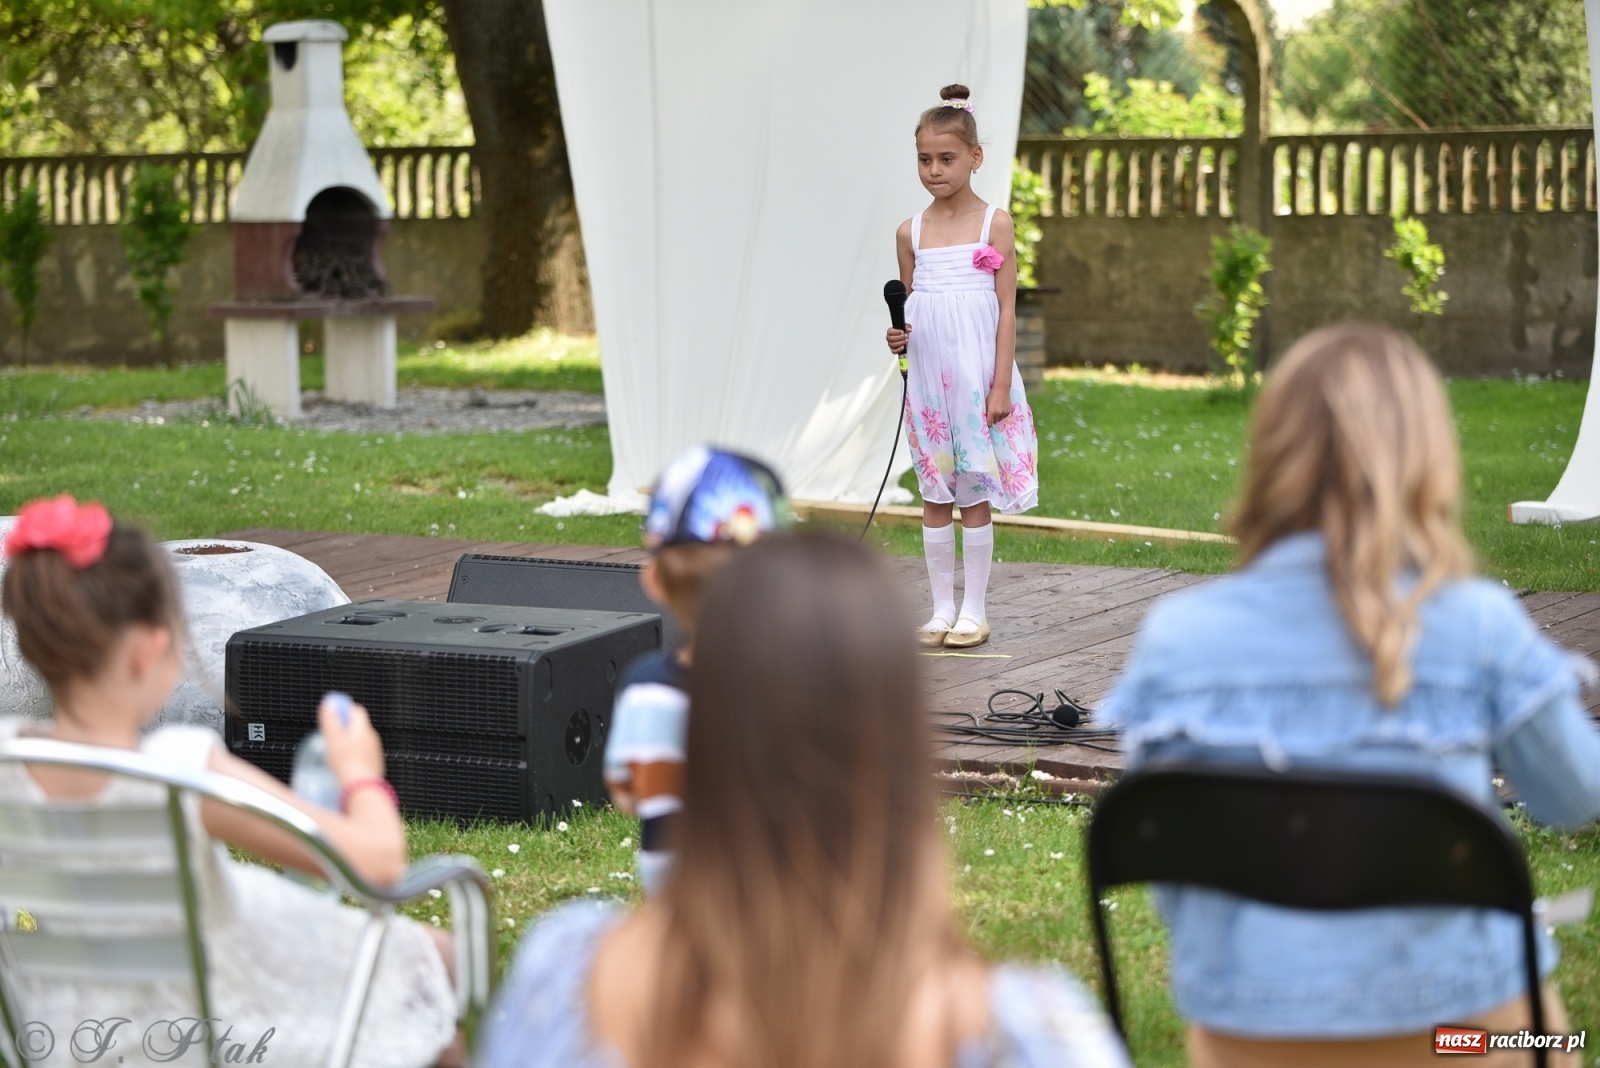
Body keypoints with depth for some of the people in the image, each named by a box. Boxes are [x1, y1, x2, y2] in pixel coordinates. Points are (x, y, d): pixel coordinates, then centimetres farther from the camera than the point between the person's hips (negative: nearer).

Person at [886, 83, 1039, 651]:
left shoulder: (993, 224, -3)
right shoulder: (910, 231, 6)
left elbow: (1006, 309, -4)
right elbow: (909, 307, 13)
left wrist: (1001, 386, -10)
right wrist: (899, 337, -10)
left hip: (977, 377, -3)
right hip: (928, 378, 3)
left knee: (974, 493, 2)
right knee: (934, 493, 7)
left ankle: (974, 609, 10)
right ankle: (942, 608, 15)